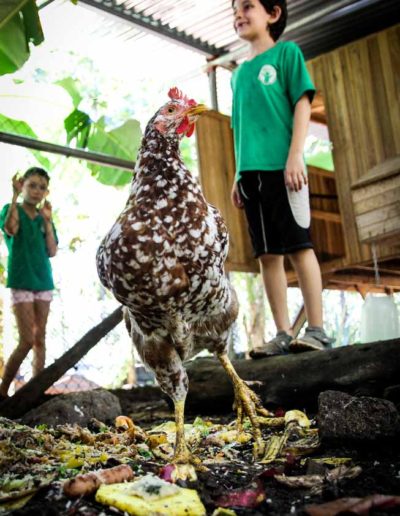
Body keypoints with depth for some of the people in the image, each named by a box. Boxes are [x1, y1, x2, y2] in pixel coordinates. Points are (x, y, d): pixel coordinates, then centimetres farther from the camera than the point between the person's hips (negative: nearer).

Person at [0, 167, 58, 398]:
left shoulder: (44, 217, 12)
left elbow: (52, 252, 3)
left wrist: (48, 221, -4)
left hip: (44, 282, 5)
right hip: (21, 282, -5)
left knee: (40, 339, 5)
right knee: (27, 340, -10)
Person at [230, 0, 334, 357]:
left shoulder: (287, 52, 7)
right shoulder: (239, 73, 22)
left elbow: (302, 104, -2)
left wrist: (295, 155, -14)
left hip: (282, 166, -6)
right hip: (252, 171, 6)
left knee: (299, 246, -7)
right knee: (267, 254, 2)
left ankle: (316, 330, -2)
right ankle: (283, 334, 5)